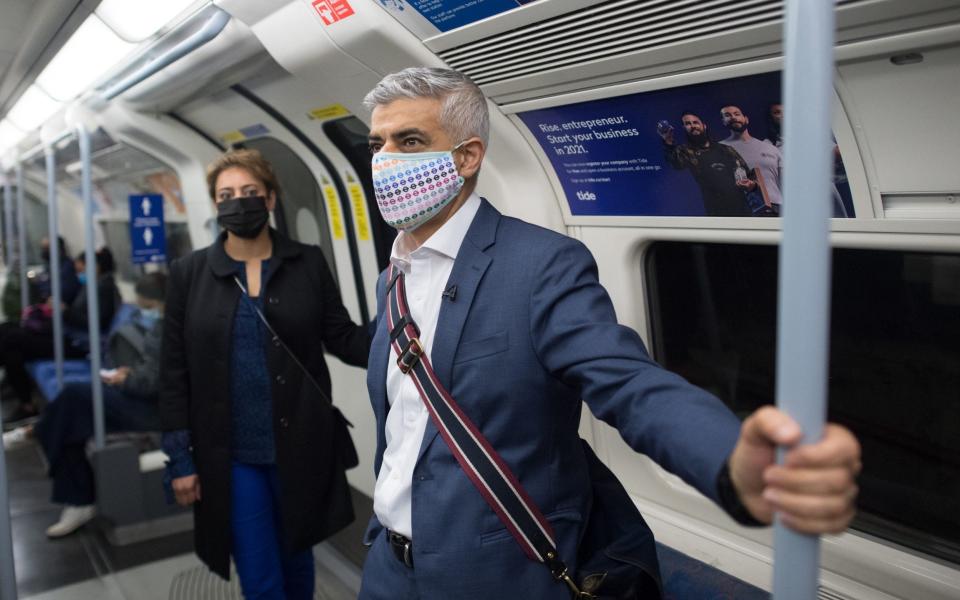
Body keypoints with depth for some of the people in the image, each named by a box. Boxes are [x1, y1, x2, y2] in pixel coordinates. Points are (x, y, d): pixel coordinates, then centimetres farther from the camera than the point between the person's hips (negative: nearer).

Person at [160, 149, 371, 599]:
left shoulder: (308, 263, 0)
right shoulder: (189, 273, -1)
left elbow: (343, 336, -2)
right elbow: (175, 371, 0)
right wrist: (180, 457, -2)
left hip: (299, 447, 1)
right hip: (229, 455, -1)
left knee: (296, 560, 20)